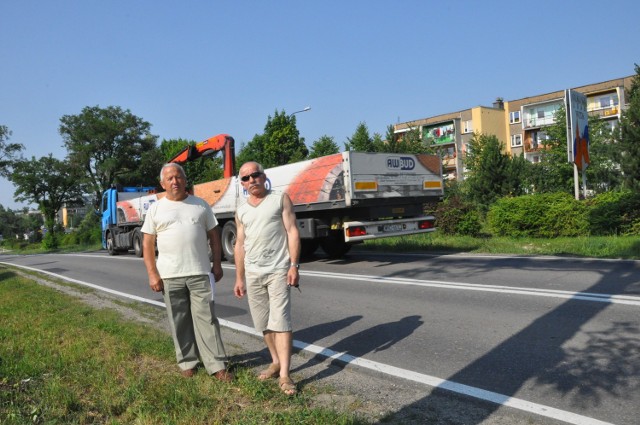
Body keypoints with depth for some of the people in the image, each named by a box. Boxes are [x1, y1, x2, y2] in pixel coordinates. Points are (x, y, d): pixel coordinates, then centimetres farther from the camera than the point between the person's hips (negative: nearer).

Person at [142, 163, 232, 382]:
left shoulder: (201, 205, 7)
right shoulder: (156, 209, 6)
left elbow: (214, 236, 10)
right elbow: (147, 243, 4)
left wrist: (217, 264, 3)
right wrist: (152, 274, -3)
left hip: (200, 273, 0)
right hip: (170, 275, 1)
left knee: (206, 318, 0)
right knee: (179, 322, 8)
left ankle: (216, 365, 5)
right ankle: (187, 362, 23)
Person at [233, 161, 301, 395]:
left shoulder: (281, 199, 2)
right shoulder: (241, 211, 13)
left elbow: (292, 232, -4)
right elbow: (240, 245, 16)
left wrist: (293, 265, -13)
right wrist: (239, 277, 13)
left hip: (278, 270, -5)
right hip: (252, 273, 5)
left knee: (280, 321, -9)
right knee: (263, 323, 10)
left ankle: (285, 375, -7)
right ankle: (276, 362, 26)